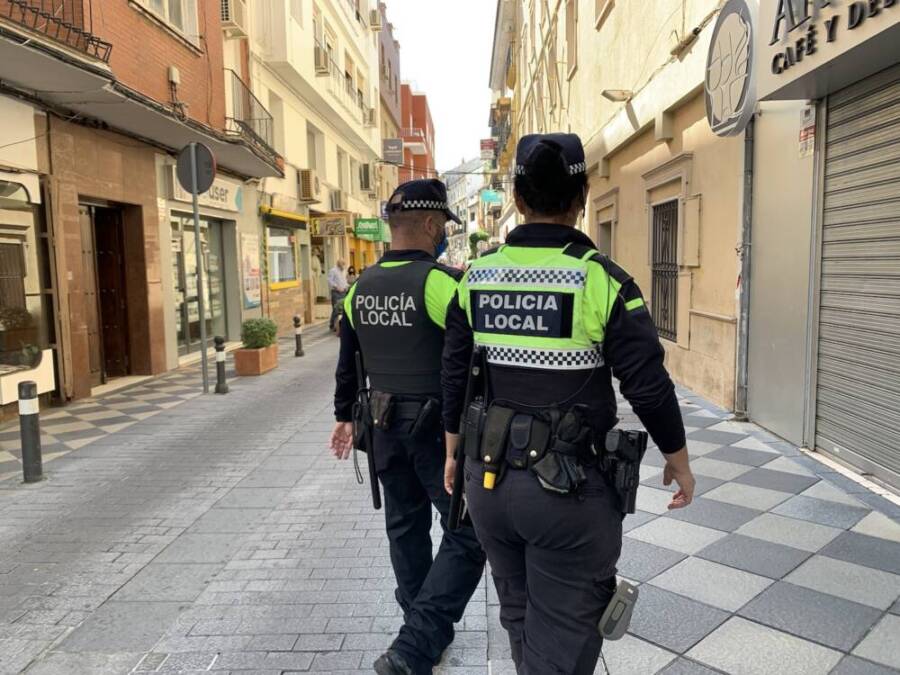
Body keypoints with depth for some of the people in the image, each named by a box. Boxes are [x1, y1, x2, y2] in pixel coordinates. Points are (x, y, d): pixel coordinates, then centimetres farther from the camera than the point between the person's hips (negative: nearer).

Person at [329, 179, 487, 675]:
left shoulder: (360, 288, 5)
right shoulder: (442, 282, -16)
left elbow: (348, 361, 14)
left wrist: (345, 416, 24)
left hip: (386, 426, 7)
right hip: (440, 428, -7)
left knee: (406, 528, 19)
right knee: (467, 536, 2)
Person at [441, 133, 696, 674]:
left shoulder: (476, 277, -1)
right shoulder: (603, 281, -14)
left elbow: (454, 377, 6)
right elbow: (649, 387, -11)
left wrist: (454, 452, 19)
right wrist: (679, 461, 6)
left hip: (490, 482, 5)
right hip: (569, 488, -4)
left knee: (520, 618, 24)